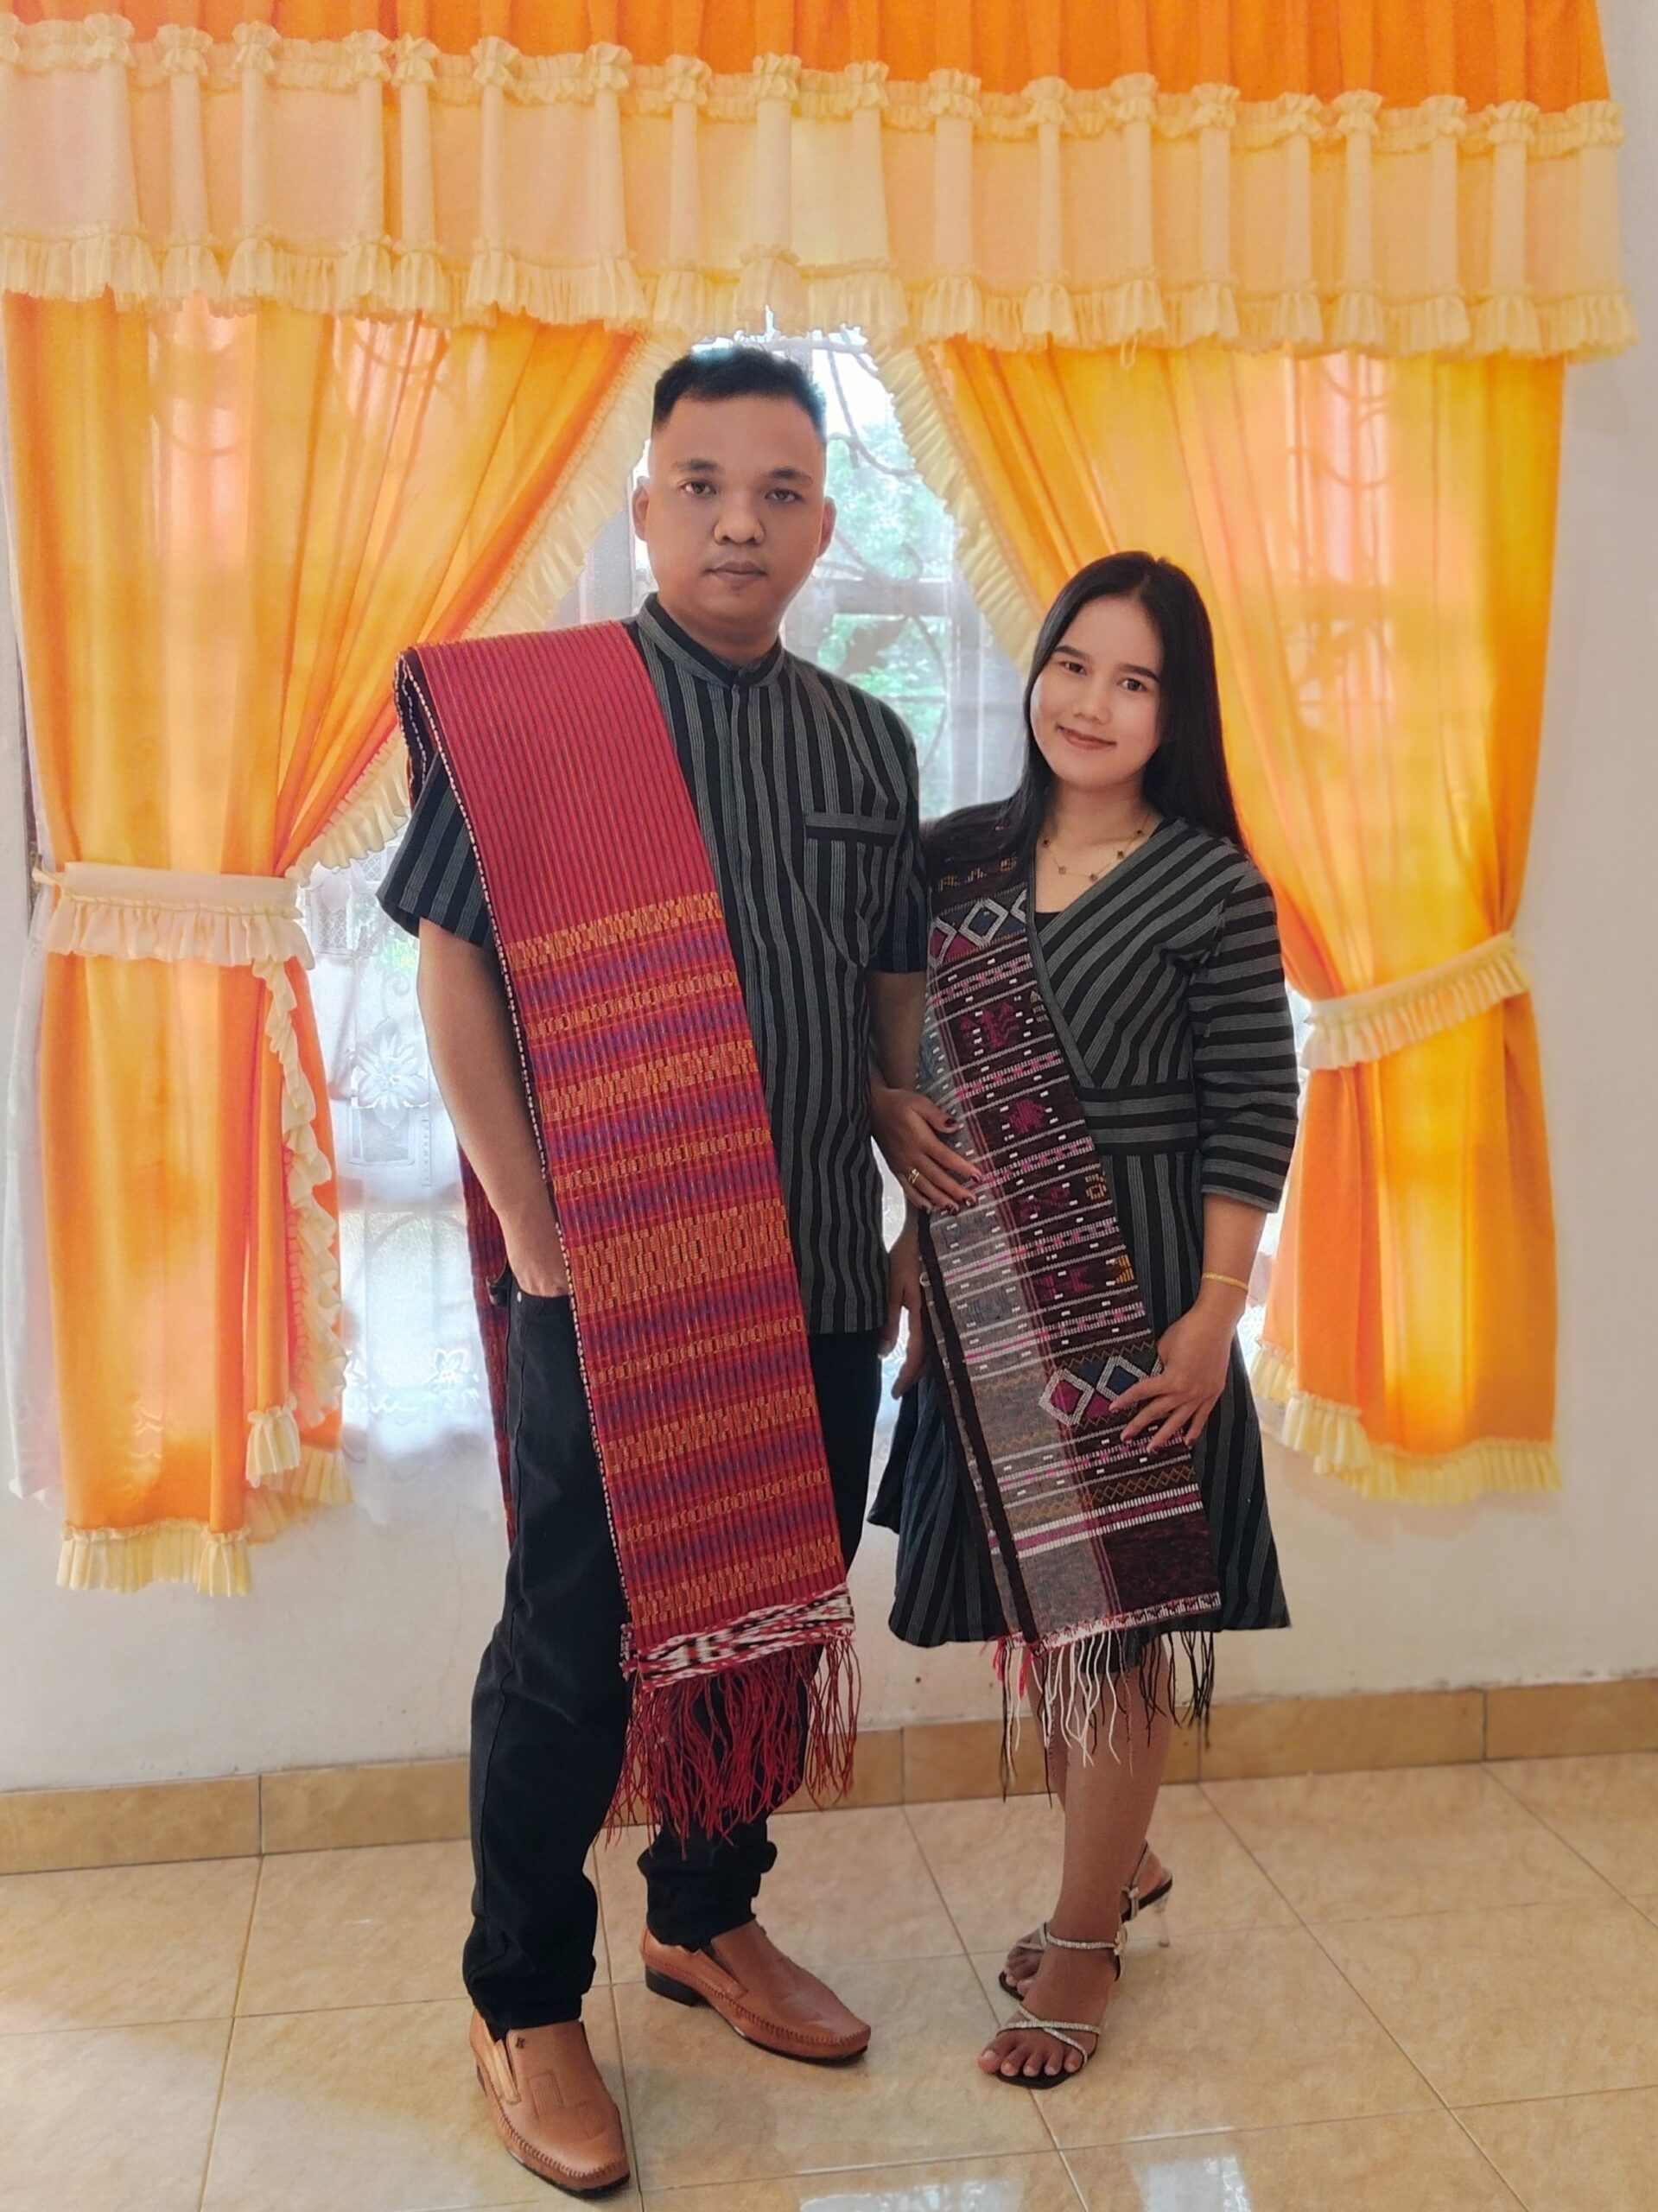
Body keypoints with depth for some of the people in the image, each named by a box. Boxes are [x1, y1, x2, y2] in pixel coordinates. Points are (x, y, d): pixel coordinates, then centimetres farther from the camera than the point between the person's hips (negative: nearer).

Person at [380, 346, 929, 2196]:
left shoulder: (868, 744, 10)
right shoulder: (518, 711, -4)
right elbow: (452, 970, -6)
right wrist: (535, 1237, -11)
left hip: (819, 1279, 5)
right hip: (607, 1276, -5)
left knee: (778, 1608, 15)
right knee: (575, 1641, 3)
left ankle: (708, 1917, 37)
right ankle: (525, 2007, 23)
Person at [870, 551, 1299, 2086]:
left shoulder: (1212, 891, -8)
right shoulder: (962, 854, 4)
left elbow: (1250, 1123, -8)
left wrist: (1214, 1315, -14)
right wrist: (884, 1105, -7)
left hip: (1135, 1290, -5)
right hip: (989, 1293, 5)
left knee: (1120, 1610, 4)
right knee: (1027, 1598, 16)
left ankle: (1086, 1940, 24)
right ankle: (1118, 1861, 39)